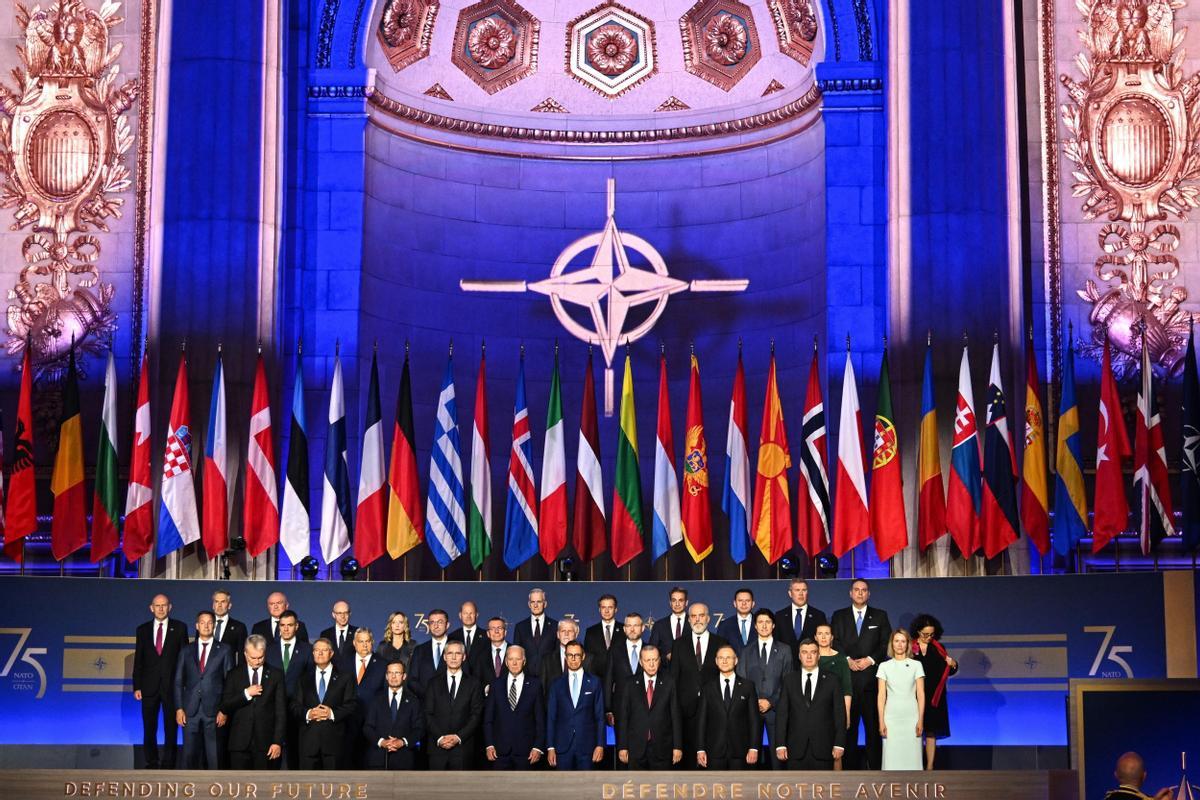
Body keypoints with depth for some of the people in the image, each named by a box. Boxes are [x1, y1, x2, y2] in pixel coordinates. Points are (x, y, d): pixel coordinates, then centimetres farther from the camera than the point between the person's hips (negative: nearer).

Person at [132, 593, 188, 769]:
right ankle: (151, 764, 13)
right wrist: (137, 687, 1)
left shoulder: (179, 628, 4)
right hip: (150, 686, 2)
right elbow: (138, 660, 8)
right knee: (149, 728, 4)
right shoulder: (142, 629, 9)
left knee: (171, 728, 1)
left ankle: (168, 764, 7)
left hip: (172, 686, -2)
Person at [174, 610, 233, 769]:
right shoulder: (186, 651, 12)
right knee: (190, 754, 0)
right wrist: (179, 708, 1)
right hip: (190, 711, 2)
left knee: (214, 755, -2)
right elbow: (178, 682, 10)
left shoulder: (223, 651, 5)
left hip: (213, 711, -2)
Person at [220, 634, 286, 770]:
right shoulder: (234, 675, 9)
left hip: (265, 742, -1)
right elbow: (224, 707, 3)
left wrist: (278, 741, -5)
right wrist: (246, 694, -11)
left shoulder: (276, 675, 6)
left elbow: (281, 711, 3)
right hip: (240, 742, 1)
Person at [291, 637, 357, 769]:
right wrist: (308, 713, -11)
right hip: (309, 739, 2)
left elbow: (352, 705, 1)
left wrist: (332, 713, -14)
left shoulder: (344, 678, 9)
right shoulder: (304, 679, 16)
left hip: (334, 739, -2)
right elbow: (295, 706, 9)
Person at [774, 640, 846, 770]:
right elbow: (781, 713, 5)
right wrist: (780, 744, -2)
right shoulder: (789, 680, 9)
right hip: (796, 749, 1)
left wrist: (839, 744, -4)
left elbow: (839, 714, 4)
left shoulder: (831, 681, 7)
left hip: (823, 749, -1)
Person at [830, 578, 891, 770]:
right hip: (847, 677, 0)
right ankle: (850, 766, 3)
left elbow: (886, 644, 6)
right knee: (848, 724, -1)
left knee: (873, 724, -3)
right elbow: (835, 643, 6)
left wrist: (870, 659, -8)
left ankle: (875, 767, 1)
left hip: (871, 677, 0)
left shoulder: (880, 616, 13)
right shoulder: (839, 616, 14)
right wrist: (848, 660, -9)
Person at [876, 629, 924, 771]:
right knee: (892, 756, -2)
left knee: (911, 754, -3)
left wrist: (920, 720, -4)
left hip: (911, 716, 0)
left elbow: (921, 694, 3)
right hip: (891, 715, 0)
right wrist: (881, 721, -1)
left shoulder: (916, 665, 5)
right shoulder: (884, 666, 7)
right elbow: (881, 695, 5)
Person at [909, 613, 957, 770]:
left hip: (934, 697, 2)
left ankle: (929, 767, 5)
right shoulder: (909, 647, -1)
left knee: (931, 732, 2)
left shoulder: (938, 648, 7)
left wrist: (953, 665, -10)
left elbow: (947, 672, 9)